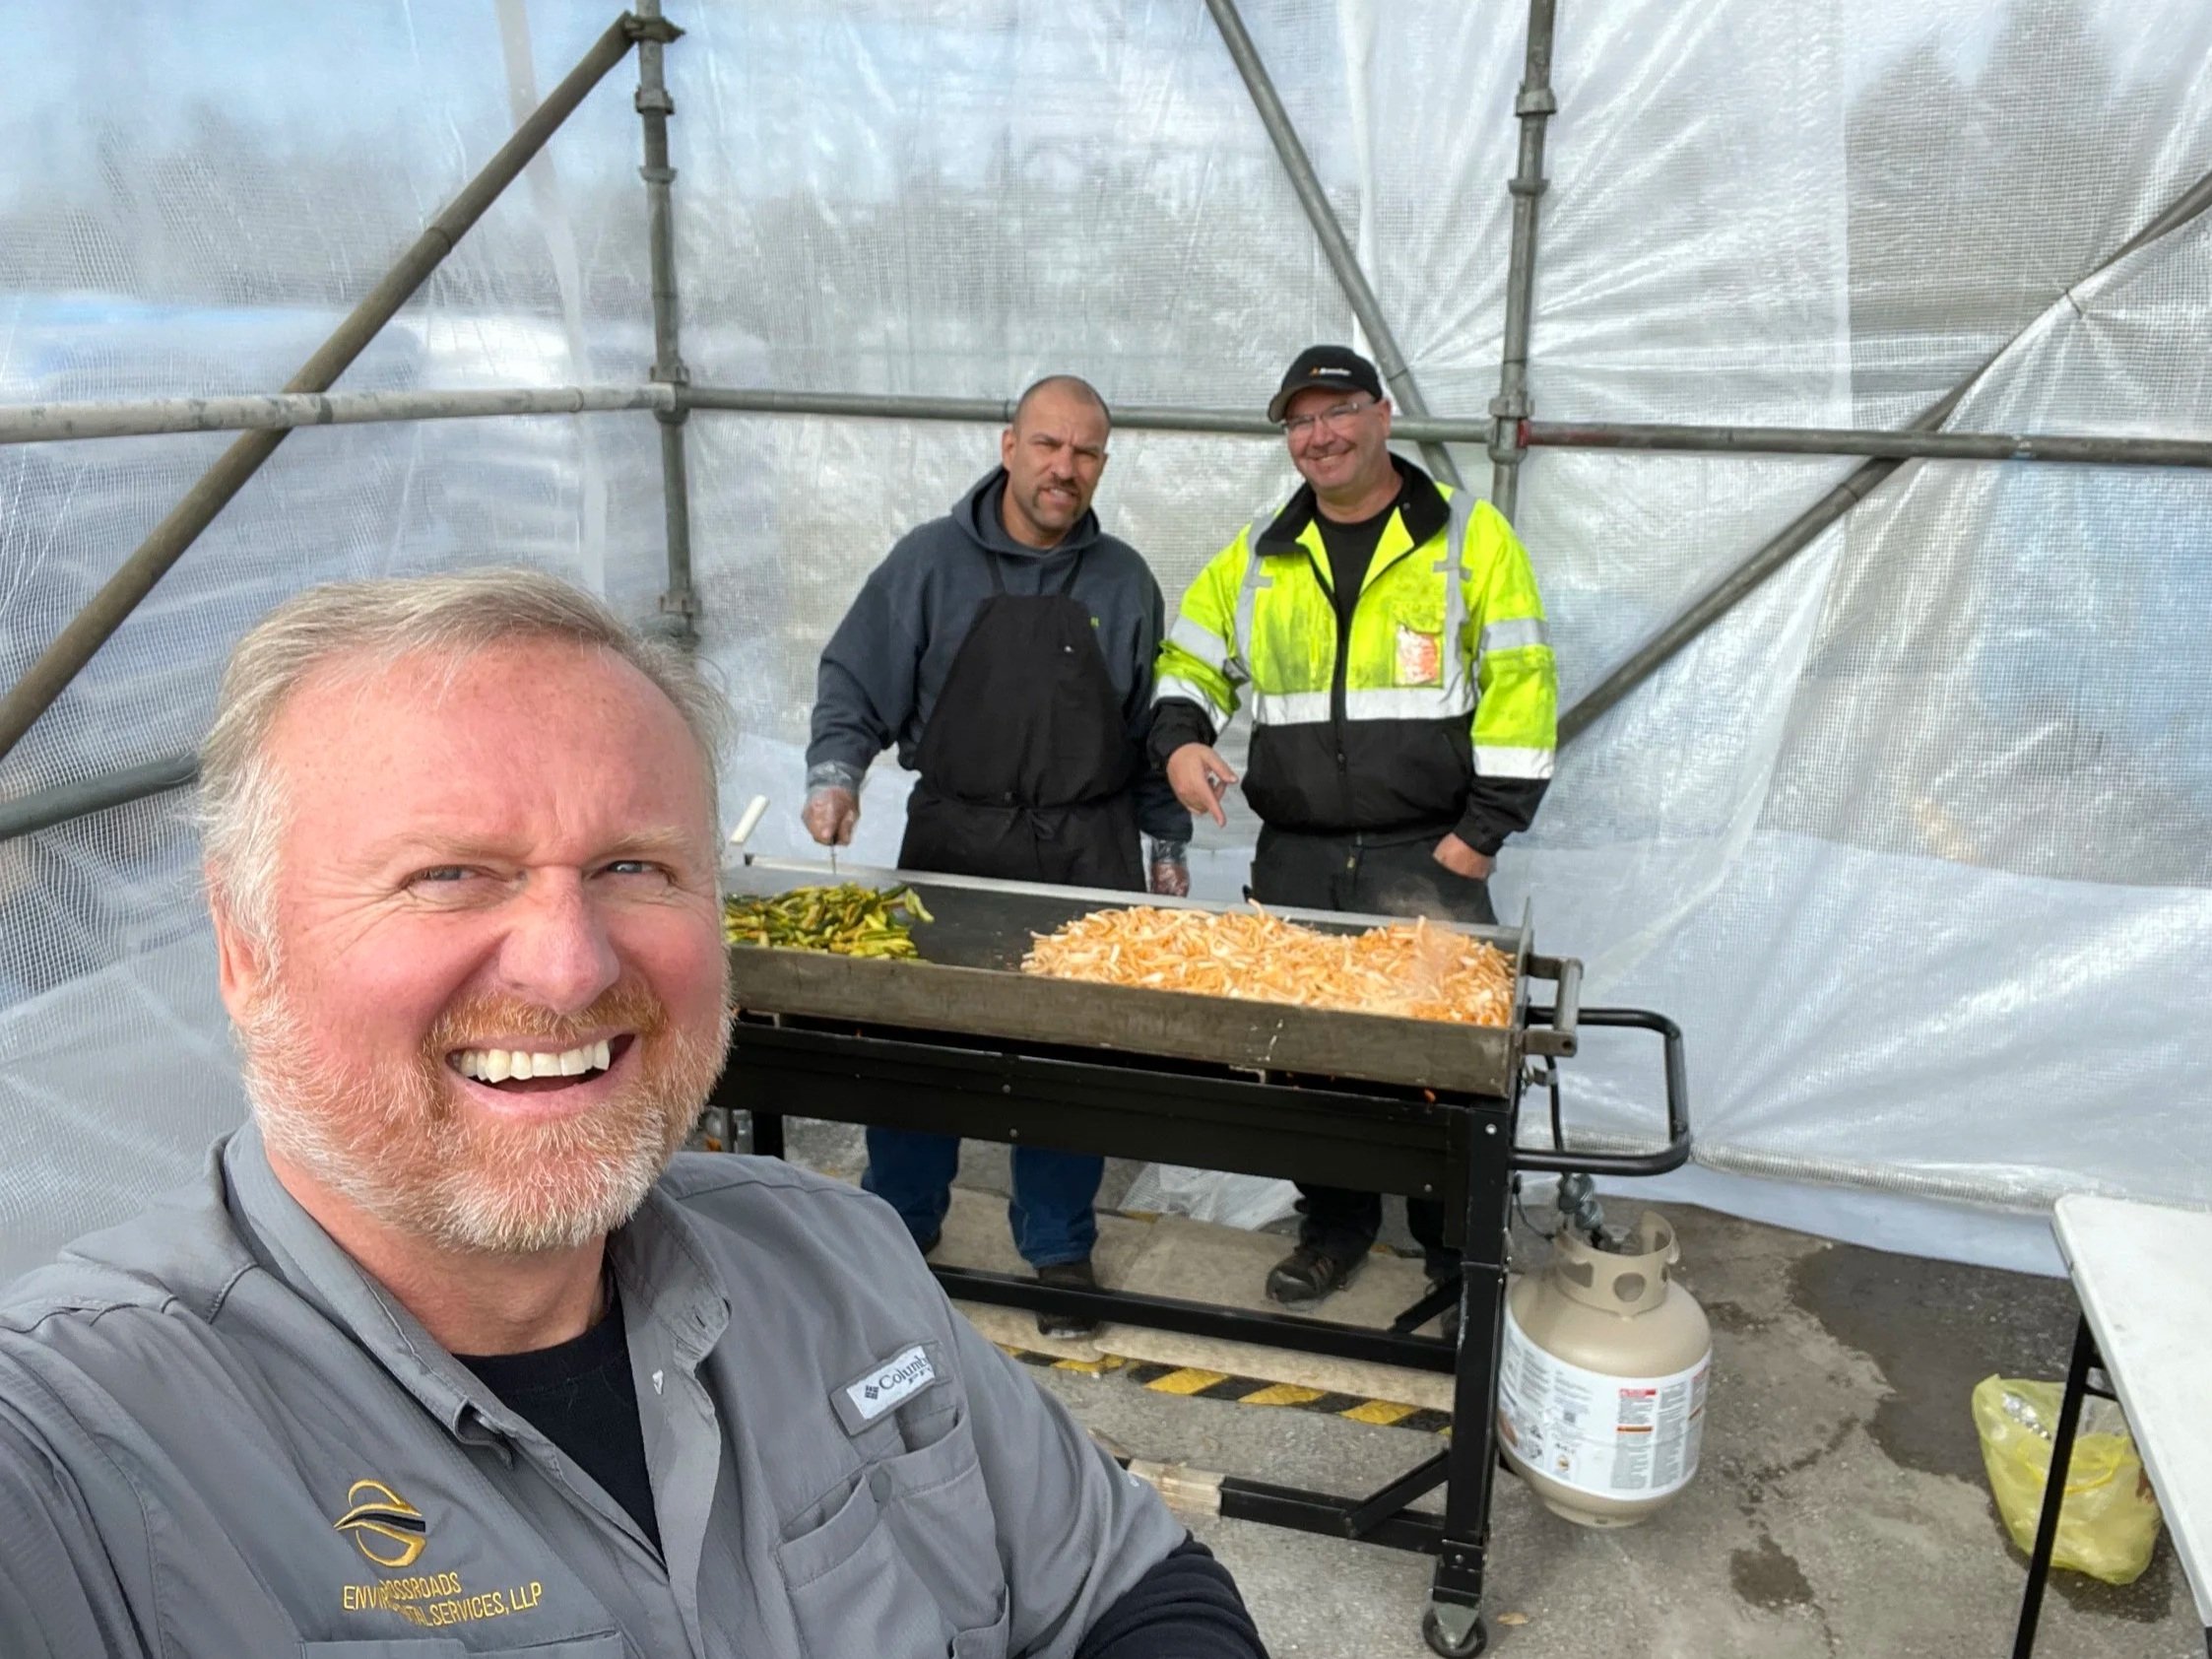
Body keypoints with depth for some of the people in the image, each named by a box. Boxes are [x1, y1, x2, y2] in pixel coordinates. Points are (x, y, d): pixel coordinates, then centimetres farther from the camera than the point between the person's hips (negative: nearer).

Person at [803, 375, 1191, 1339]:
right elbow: (855, 682, 4)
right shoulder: (930, 561, 3)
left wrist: (1168, 843, 11)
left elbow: (1155, 725, 13)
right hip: (950, 840, -1)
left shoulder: (1124, 582, 8)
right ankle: (899, 1228, 25)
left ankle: (1059, 1251, 22)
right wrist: (836, 772, -12)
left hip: (1087, 854, 1)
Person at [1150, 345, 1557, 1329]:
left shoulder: (1469, 536, -1)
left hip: (1426, 859, -3)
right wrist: (1180, 739, -3)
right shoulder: (1259, 554, 11)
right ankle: (1335, 1224, 31)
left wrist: (1481, 833, -9)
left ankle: (1460, 1253, 20)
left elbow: (1520, 687, -5)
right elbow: (1190, 657, 18)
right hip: (1294, 860, 4)